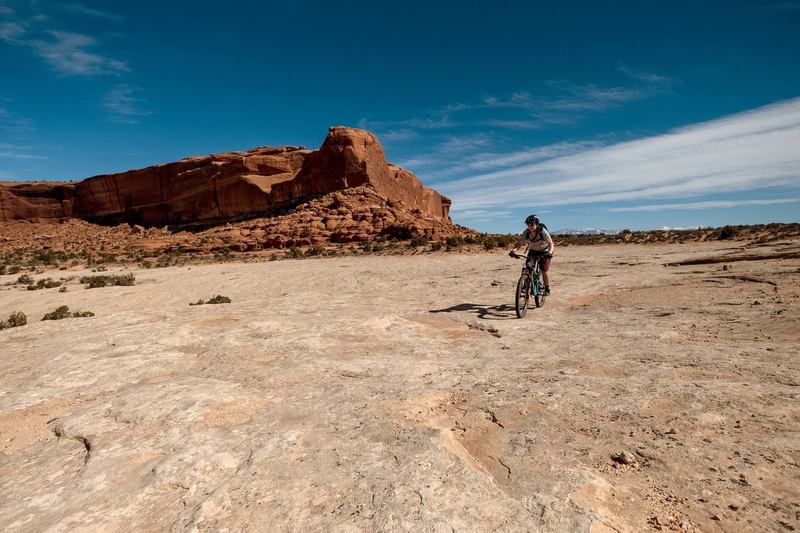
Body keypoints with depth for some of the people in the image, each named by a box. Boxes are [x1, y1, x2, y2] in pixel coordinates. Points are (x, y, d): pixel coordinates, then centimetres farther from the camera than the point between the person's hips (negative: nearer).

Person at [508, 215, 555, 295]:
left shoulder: (543, 231, -29)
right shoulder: (526, 233, -20)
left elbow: (551, 244, -32)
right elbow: (519, 243, -18)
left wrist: (550, 252, -51)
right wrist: (513, 250, -38)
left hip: (544, 252, -3)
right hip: (533, 251, 3)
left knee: (544, 270, -11)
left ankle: (547, 288, 11)